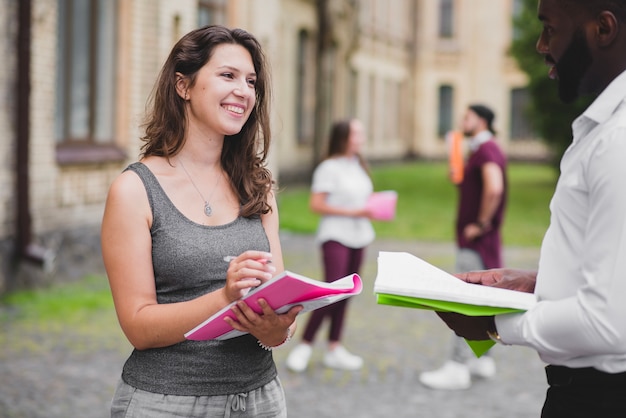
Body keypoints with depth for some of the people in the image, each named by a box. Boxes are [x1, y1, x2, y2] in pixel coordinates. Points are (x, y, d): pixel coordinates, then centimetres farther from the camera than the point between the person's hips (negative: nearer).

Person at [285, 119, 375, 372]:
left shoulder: (359, 166, 14)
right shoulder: (329, 168, -8)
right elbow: (316, 205, -12)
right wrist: (352, 212, -15)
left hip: (358, 236, 7)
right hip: (335, 236, -7)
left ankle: (334, 349, 16)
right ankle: (304, 345, -3)